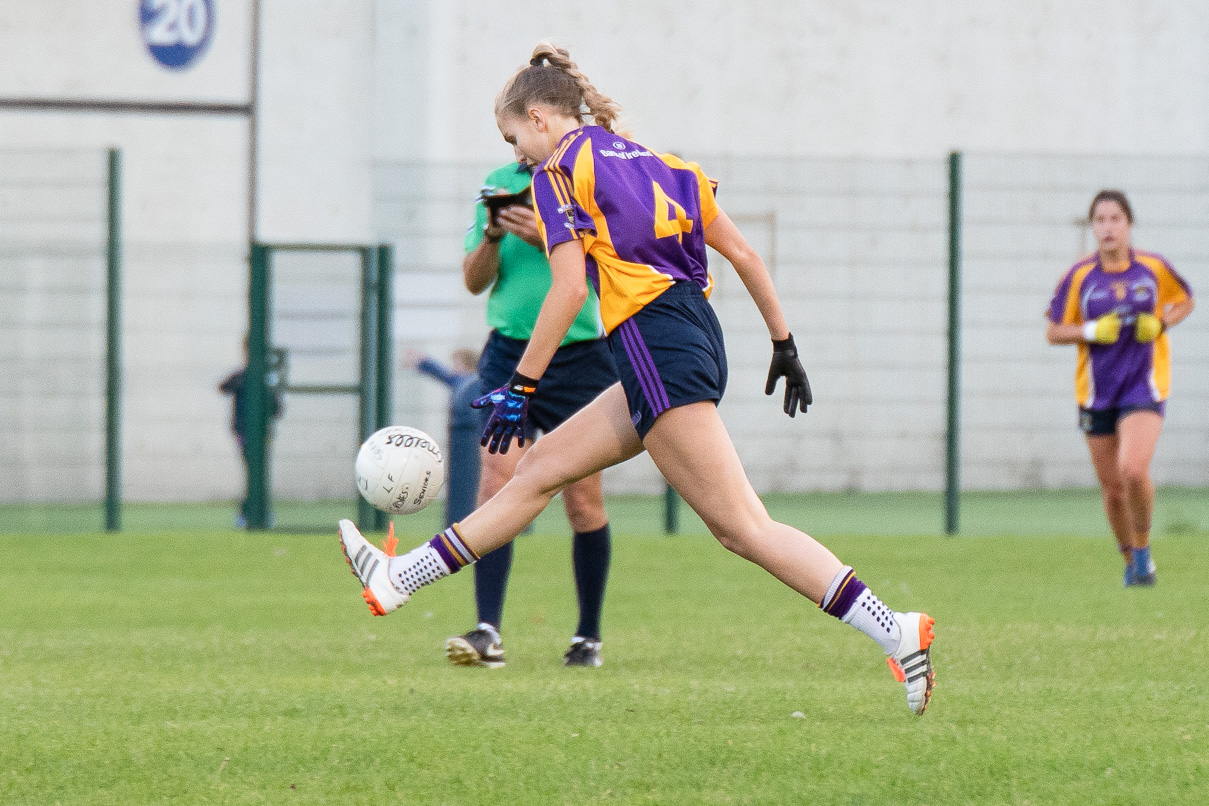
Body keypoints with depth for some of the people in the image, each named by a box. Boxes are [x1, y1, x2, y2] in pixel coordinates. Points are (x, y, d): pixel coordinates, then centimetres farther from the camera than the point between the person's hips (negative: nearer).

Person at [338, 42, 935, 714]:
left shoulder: (560, 169, 0)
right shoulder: (652, 161, 22)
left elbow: (570, 288, -11)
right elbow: (742, 252, 18)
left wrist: (521, 387, -8)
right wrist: (784, 343, 23)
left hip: (658, 348, -10)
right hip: (698, 336, 10)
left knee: (741, 525, -13)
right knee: (540, 468, 16)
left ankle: (896, 632, -21)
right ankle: (397, 581, 23)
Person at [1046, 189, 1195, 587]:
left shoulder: (1154, 268, -3)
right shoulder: (1079, 276, -2)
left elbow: (1185, 302, 14)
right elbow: (1053, 332, 3)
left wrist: (1160, 323, -6)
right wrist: (1092, 332, -15)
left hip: (1145, 386, -2)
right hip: (1096, 392, 2)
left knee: (1134, 471, -23)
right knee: (1112, 486, 6)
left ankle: (1143, 546, 1)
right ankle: (1131, 560, 28)